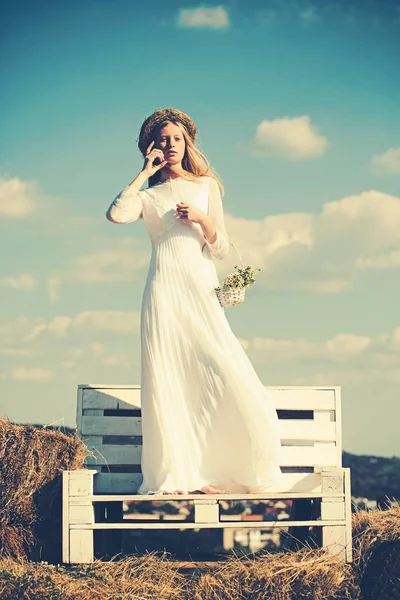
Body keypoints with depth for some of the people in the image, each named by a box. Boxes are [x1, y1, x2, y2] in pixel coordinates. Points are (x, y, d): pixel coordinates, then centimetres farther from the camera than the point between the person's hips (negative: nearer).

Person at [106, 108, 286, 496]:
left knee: (226, 377, -10)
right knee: (167, 382, -6)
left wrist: (201, 218, -6)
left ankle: (218, 472, 1)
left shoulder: (207, 186, 17)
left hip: (201, 289, 1)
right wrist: (144, 173, 1)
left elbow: (221, 248, 13)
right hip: (164, 292, -1)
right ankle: (175, 476, -4)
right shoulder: (148, 196, 15)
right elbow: (115, 215, -9)